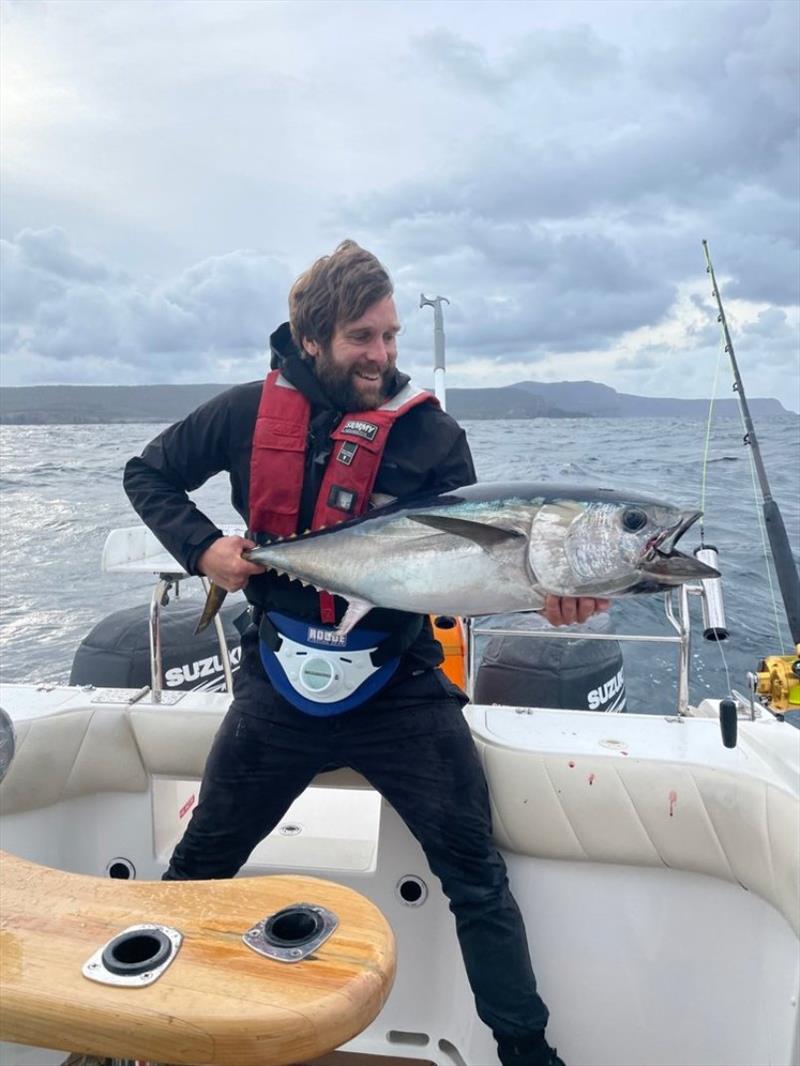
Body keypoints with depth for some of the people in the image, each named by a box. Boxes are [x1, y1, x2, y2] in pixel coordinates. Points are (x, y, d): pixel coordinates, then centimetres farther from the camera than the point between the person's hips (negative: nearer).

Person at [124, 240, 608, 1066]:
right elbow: (147, 475, 9)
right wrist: (202, 546, -7)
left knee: (476, 876, 3)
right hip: (279, 685, 2)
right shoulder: (252, 411, -2)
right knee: (200, 864, 19)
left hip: (398, 688, -1)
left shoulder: (431, 434, -7)